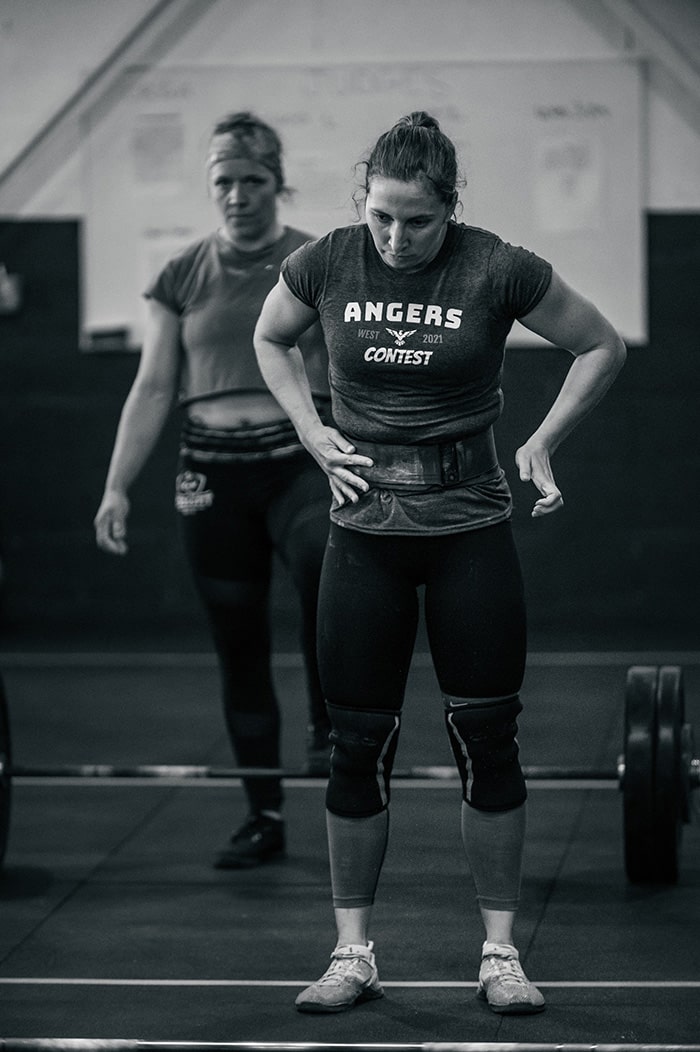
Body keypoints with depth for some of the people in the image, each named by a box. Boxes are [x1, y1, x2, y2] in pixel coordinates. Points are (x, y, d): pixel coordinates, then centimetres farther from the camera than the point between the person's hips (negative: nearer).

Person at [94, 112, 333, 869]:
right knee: (239, 648, 5)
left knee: (326, 568, -34)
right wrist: (116, 486, -2)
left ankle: (330, 729, -16)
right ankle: (264, 817, 15)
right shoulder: (181, 278, 8)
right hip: (212, 472, 3)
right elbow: (153, 390, 7)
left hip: (303, 459, -3)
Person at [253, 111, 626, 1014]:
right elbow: (269, 340, 16)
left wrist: (540, 445, -4)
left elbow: (602, 347, 3)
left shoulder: (497, 271, -11)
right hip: (366, 532, 2)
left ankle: (500, 952, 11)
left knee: (486, 739, 1)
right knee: (358, 746, 3)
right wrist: (312, 433, 3)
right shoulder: (324, 265, -5)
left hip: (471, 530, -1)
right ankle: (353, 954, 14)